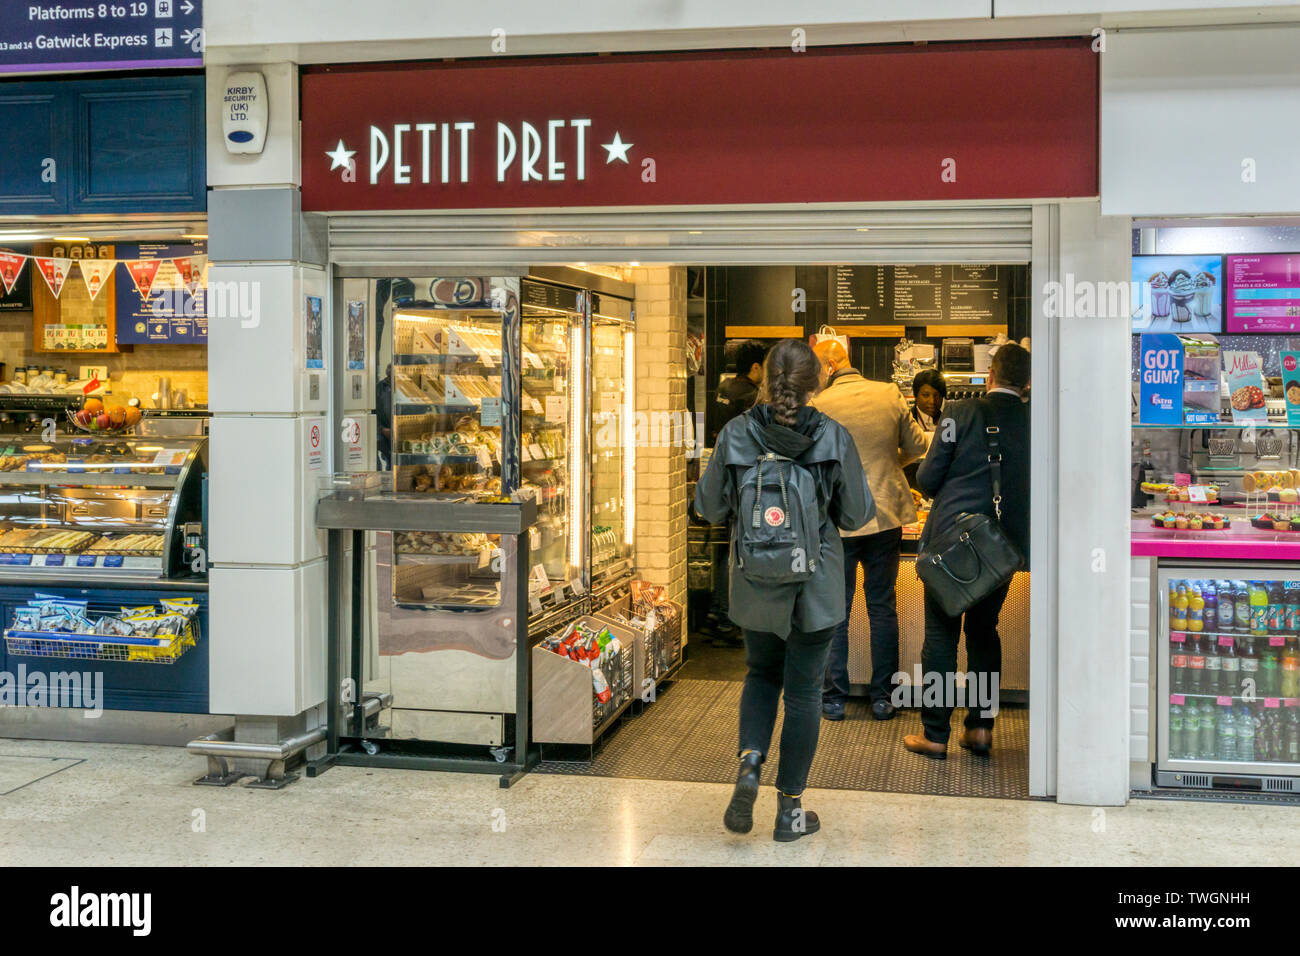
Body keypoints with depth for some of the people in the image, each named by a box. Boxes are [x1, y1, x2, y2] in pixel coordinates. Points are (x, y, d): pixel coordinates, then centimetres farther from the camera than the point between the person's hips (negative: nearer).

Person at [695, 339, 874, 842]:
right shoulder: (834, 438, -12)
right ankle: (790, 809, 17)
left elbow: (710, 507, -2)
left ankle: (749, 762, 1)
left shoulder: (736, 435, -10)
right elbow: (856, 515, -5)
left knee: (761, 673, 24)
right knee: (804, 690, 10)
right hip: (815, 586, -2)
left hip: (754, 585, 2)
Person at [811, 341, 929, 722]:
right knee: (883, 609, 12)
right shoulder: (890, 394, -2)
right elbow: (917, 446, 7)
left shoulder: (819, 407, -12)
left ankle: (834, 698, 13)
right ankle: (883, 697, 17)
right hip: (886, 518, 3)